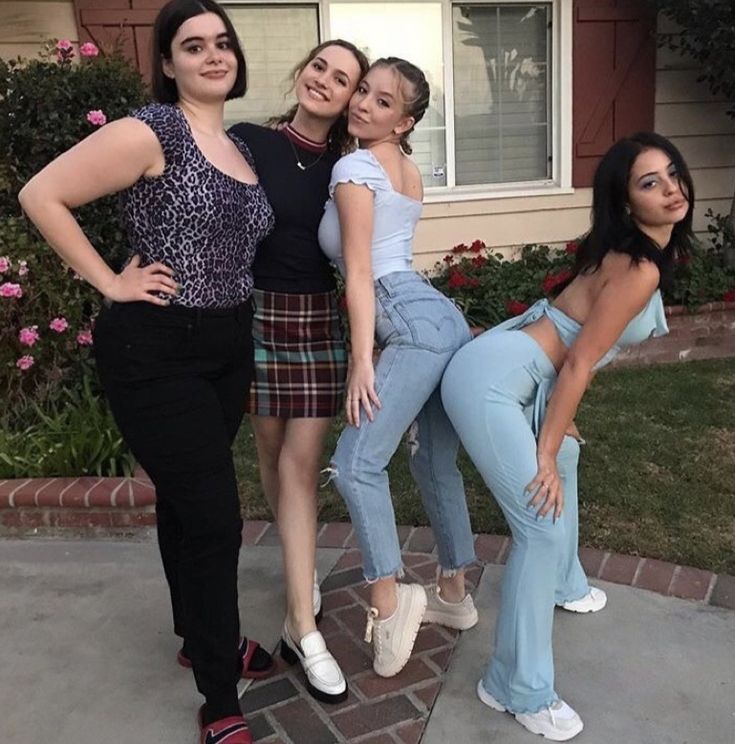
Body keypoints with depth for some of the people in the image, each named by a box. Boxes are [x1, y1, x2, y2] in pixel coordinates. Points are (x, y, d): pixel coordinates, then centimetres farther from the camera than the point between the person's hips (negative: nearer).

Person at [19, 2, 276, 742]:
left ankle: (201, 638, 39)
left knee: (187, 498, 20)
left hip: (225, 345, 8)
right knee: (212, 515, -7)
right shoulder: (150, 131, -12)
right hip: (155, 351, -7)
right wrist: (110, 283, -14)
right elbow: (41, 195, -14)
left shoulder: (239, 146, 11)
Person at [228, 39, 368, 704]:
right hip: (257, 314, -1)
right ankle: (303, 568, 37)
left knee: (301, 462, -2)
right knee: (273, 455, 11)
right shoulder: (248, 142, -5)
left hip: (322, 321, 1)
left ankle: (303, 629, 5)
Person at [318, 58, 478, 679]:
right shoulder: (409, 171, 23)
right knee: (436, 464, 17)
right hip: (445, 319, 10)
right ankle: (454, 594, 28)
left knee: (356, 464, -12)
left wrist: (361, 361, -14)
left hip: (414, 324, -10)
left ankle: (389, 600, -12)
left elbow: (359, 273, -11)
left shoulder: (353, 168, -3)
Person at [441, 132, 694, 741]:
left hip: (514, 374, 11)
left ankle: (562, 585, 53)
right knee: (543, 523, -10)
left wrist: (557, 439, 19)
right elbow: (579, 363, -16)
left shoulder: (630, 256, 14)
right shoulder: (639, 270, -15)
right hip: (491, 378, -11)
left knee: (566, 458, 30)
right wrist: (545, 453, -11)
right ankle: (517, 689, 3)